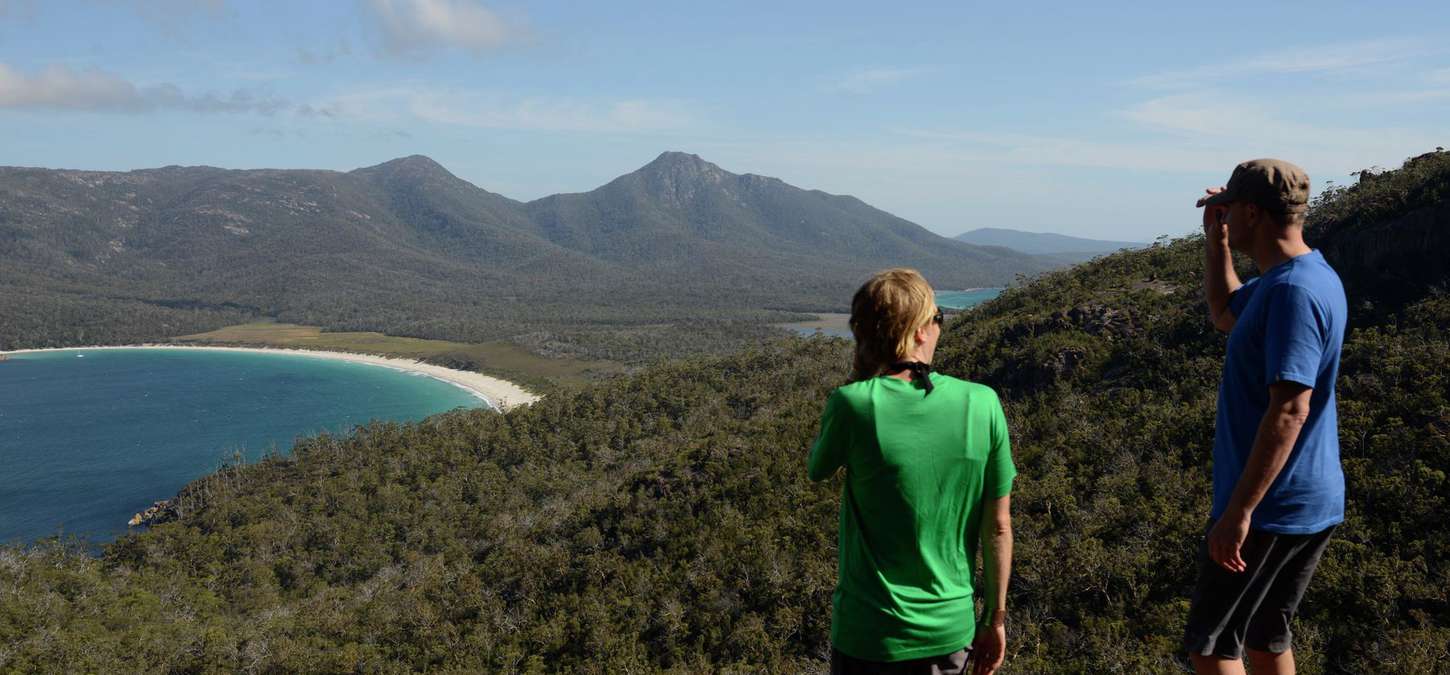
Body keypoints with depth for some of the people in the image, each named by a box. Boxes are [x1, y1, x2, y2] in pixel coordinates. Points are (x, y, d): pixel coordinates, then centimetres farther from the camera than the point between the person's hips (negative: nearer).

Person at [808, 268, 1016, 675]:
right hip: (952, 630, 3)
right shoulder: (982, 404, -11)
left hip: (870, 635, -2)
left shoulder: (855, 404, -19)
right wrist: (995, 620, 9)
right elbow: (998, 527, -3)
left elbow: (816, 471, 3)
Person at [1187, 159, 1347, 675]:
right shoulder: (1293, 277, 10)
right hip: (1314, 501, 10)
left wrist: (1239, 511, -28)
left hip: (1274, 504, -10)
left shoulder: (1294, 292, -22)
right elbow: (1225, 315, 29)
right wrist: (1215, 241, 15)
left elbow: (1290, 410, -28)